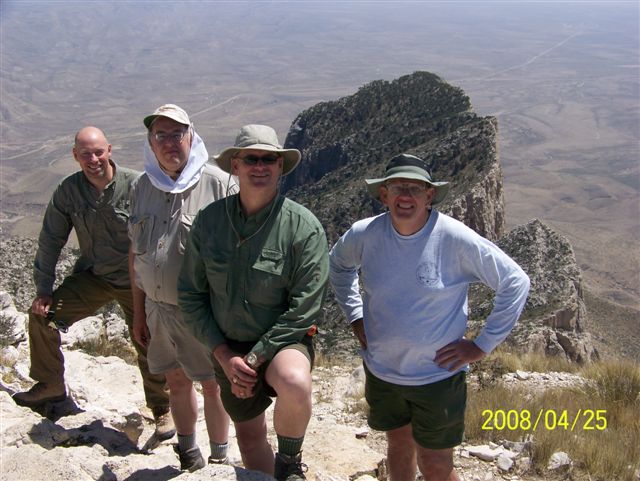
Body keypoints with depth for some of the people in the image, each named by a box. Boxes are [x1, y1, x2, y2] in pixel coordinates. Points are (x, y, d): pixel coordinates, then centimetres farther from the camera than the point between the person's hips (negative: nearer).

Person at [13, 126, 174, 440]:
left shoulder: (135, 186, -19)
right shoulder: (68, 191, -8)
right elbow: (50, 241, 1)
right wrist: (43, 291, -1)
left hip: (136, 281, -3)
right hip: (92, 278, 4)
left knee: (150, 348, 0)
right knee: (42, 316, -6)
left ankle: (161, 410, 25)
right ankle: (50, 386, 18)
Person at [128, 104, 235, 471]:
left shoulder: (218, 184, -14)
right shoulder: (142, 187, 4)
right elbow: (136, 254, 11)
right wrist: (139, 311, 12)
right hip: (158, 308, 5)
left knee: (213, 385, 9)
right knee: (177, 381, 19)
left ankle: (219, 460, 29)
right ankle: (189, 455, 40)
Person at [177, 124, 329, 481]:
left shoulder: (303, 227, -17)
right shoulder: (209, 220, -6)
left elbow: (305, 308, -18)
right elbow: (191, 294, -1)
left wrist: (256, 358, -19)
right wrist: (224, 355, -9)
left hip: (284, 341, -4)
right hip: (228, 347, 4)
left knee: (295, 385, -36)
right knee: (249, 436, 17)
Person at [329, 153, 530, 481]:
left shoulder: (455, 238, -19)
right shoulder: (364, 235, -8)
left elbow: (515, 282, -12)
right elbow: (338, 264, 15)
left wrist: (482, 346, -12)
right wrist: (355, 316, 7)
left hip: (438, 376, -3)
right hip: (381, 372, 4)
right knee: (399, 447, 23)